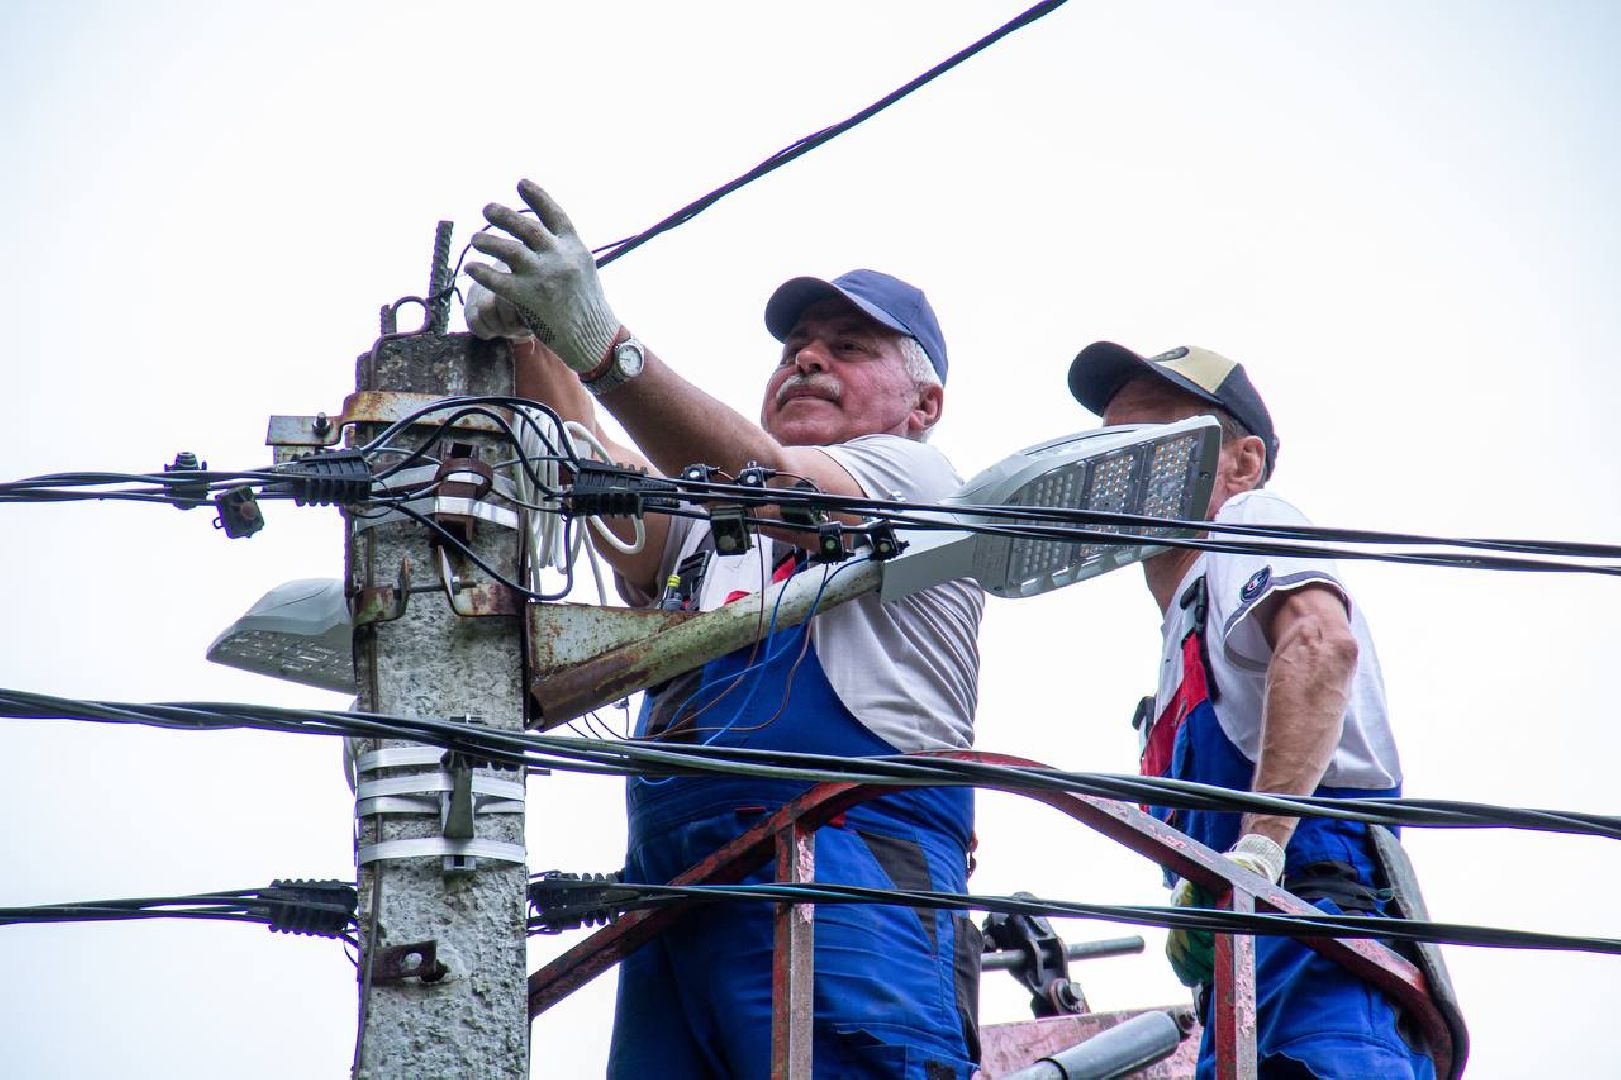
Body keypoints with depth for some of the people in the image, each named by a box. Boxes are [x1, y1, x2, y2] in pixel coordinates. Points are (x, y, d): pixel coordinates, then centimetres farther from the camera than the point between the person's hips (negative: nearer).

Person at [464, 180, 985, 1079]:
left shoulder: (916, 478, 12)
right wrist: (526, 344, -10)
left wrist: (600, 341, -22)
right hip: (671, 896, 5)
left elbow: (764, 484, -8)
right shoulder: (700, 533, 31)